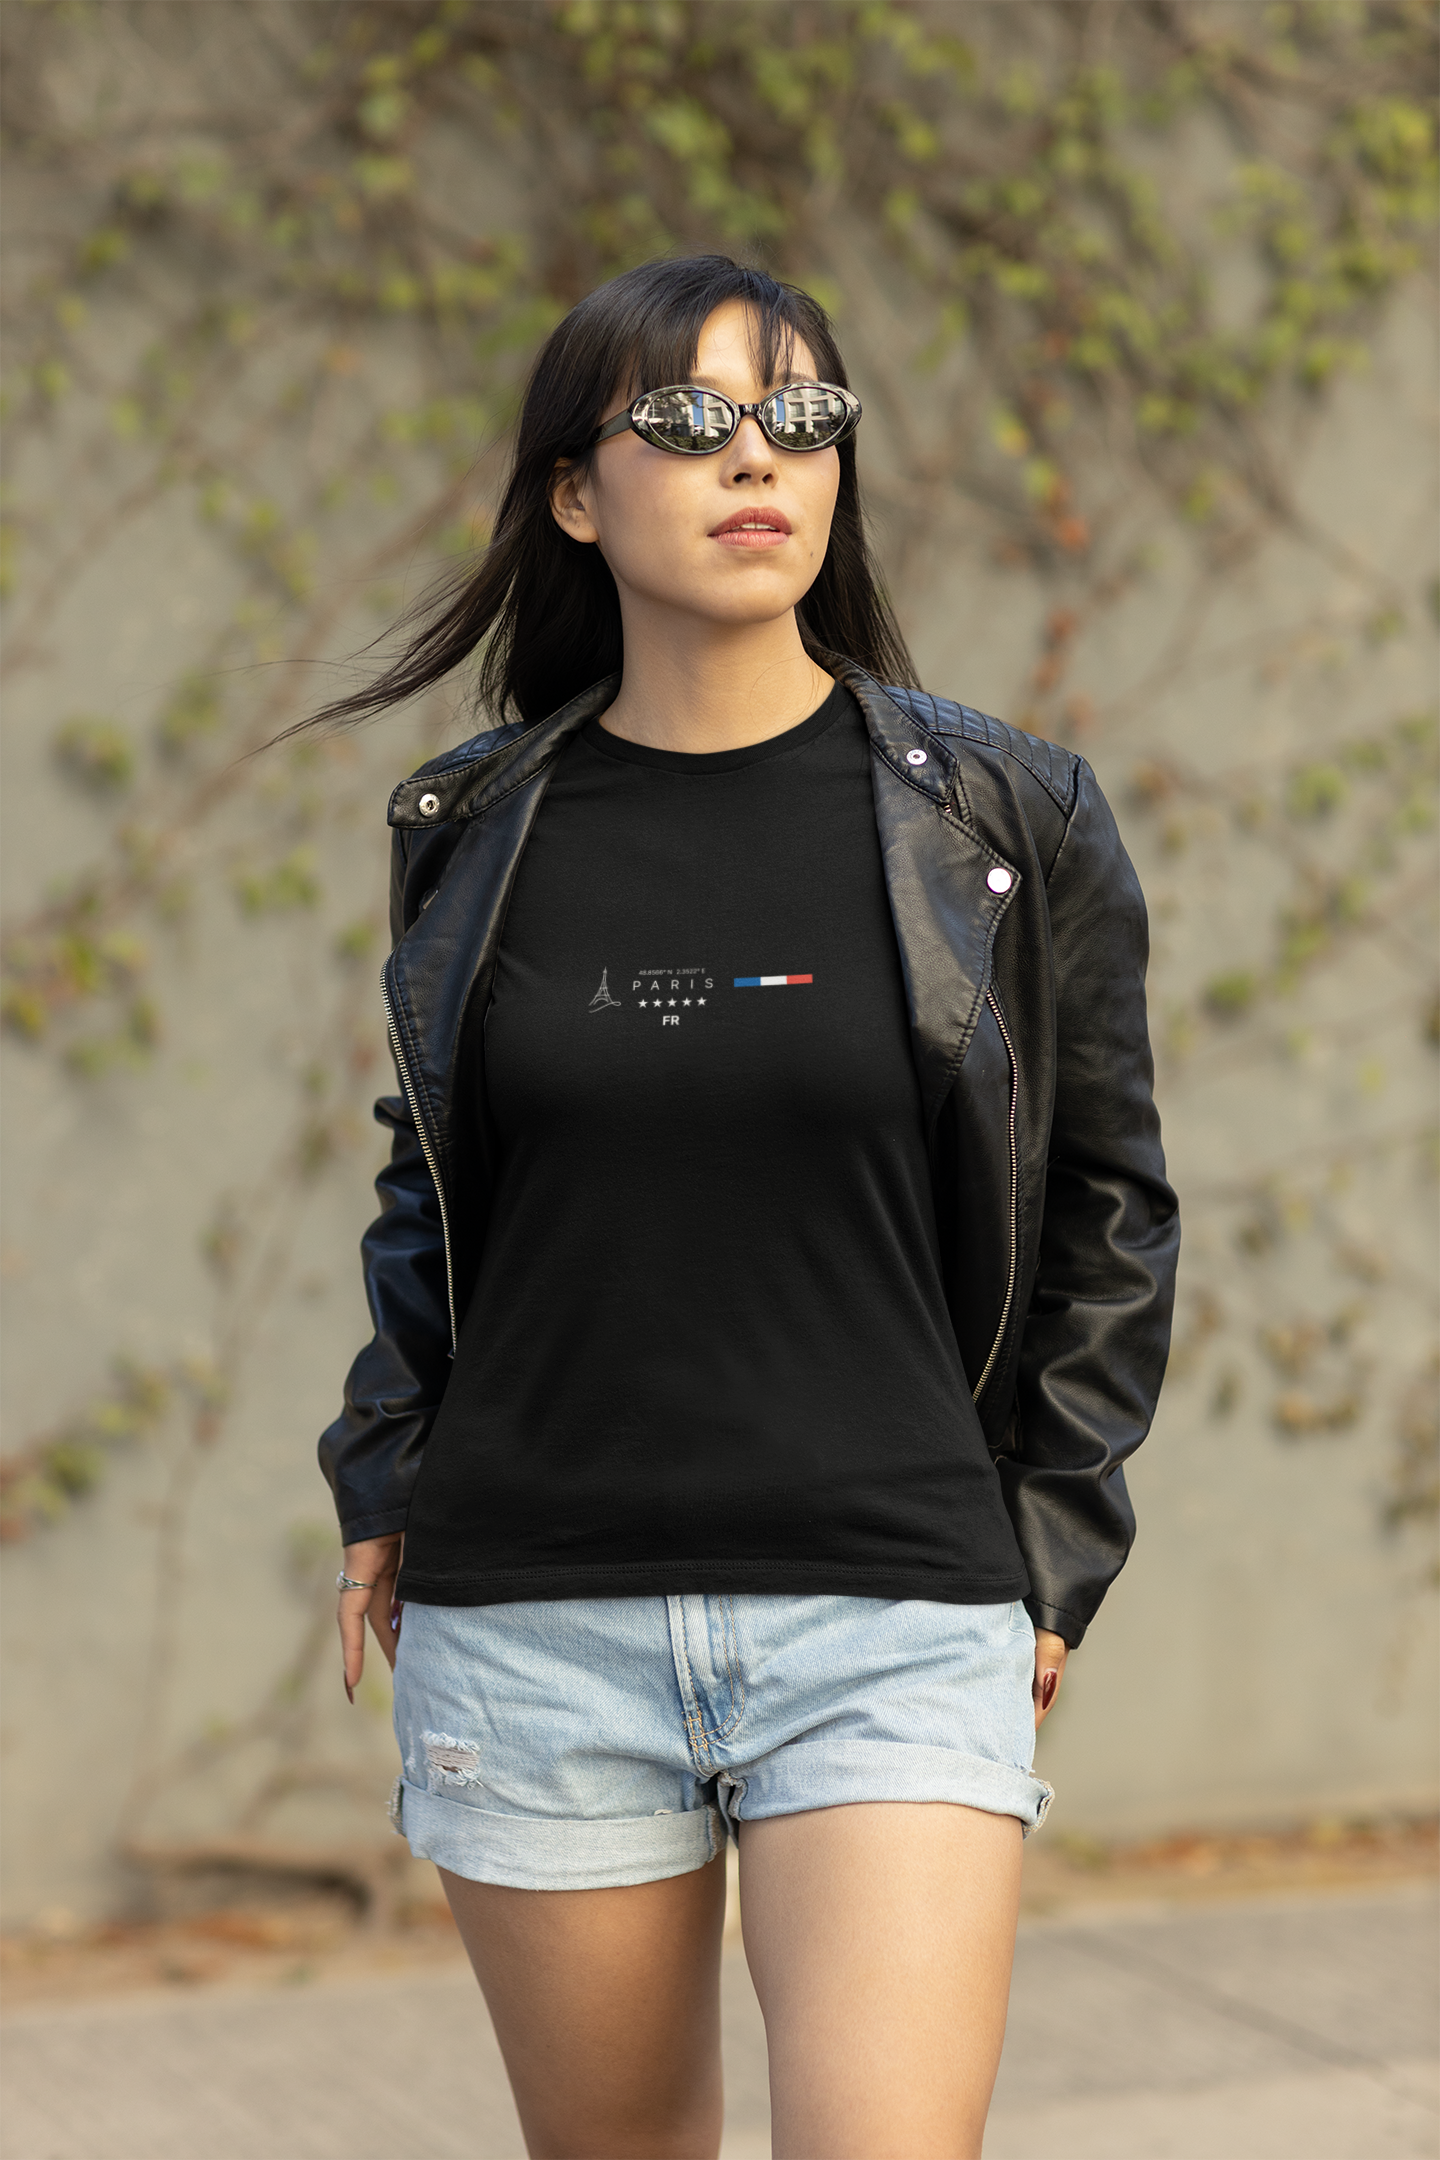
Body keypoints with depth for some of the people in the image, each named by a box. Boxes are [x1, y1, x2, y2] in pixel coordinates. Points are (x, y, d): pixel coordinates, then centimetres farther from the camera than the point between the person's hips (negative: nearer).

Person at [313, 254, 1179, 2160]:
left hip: (893, 1622, -2)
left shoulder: (1002, 820, 0)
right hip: (532, 1618, 2)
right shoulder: (478, 829, 6)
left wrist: (1049, 1550, 5)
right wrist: (389, 1487, 11)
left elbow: (1108, 1206, 9)